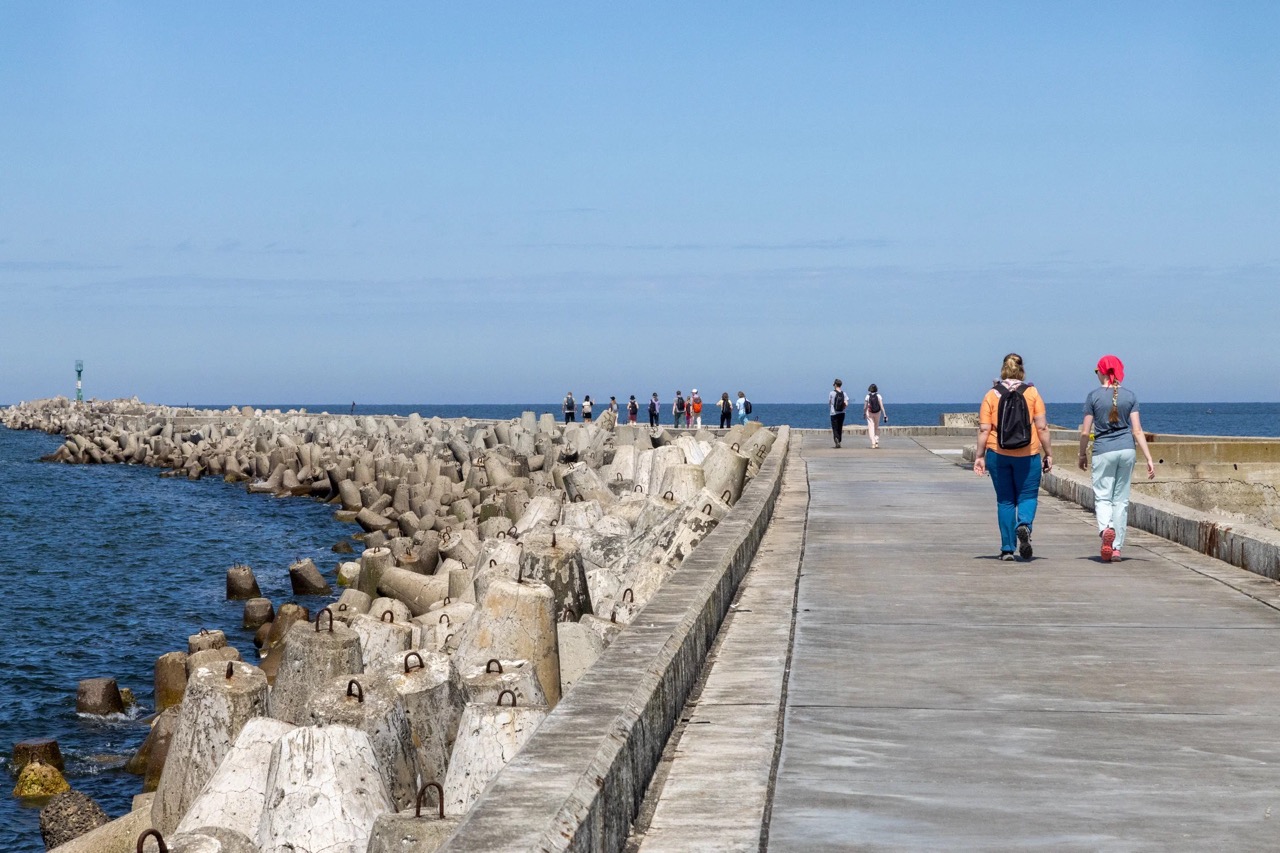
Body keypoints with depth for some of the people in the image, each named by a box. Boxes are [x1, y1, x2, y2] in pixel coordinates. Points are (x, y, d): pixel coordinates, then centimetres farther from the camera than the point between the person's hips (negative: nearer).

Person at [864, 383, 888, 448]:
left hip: (870, 413, -2)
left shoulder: (867, 396, -9)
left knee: (871, 428, 0)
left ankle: (873, 443, -12)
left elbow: (865, 407, -4)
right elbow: (881, 406, -13)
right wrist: (884, 415, -11)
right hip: (877, 413, 2)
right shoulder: (878, 396, -8)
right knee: (876, 427, 19)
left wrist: (864, 413, 13)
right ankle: (877, 442, 12)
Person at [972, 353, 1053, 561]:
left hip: (998, 454, 1)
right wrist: (1047, 453, 4)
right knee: (1027, 496, 9)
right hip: (1027, 455, -1)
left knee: (1005, 500, 9)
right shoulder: (1032, 392, 0)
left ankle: (1007, 548, 8)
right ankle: (1024, 525, -22)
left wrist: (979, 456, 0)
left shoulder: (991, 395, 1)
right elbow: (1041, 427, -3)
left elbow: (984, 429, -4)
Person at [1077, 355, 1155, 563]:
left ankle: (1106, 528, -28)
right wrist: (1149, 459, 0)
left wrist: (1082, 454, 13)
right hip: (1127, 450, 3)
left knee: (1102, 497, 3)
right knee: (1121, 499, 9)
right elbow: (1137, 431, -1)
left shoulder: (1094, 396, -3)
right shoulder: (1130, 396, 3)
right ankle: (1117, 548, 10)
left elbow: (1085, 432, -2)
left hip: (1103, 451, -3)